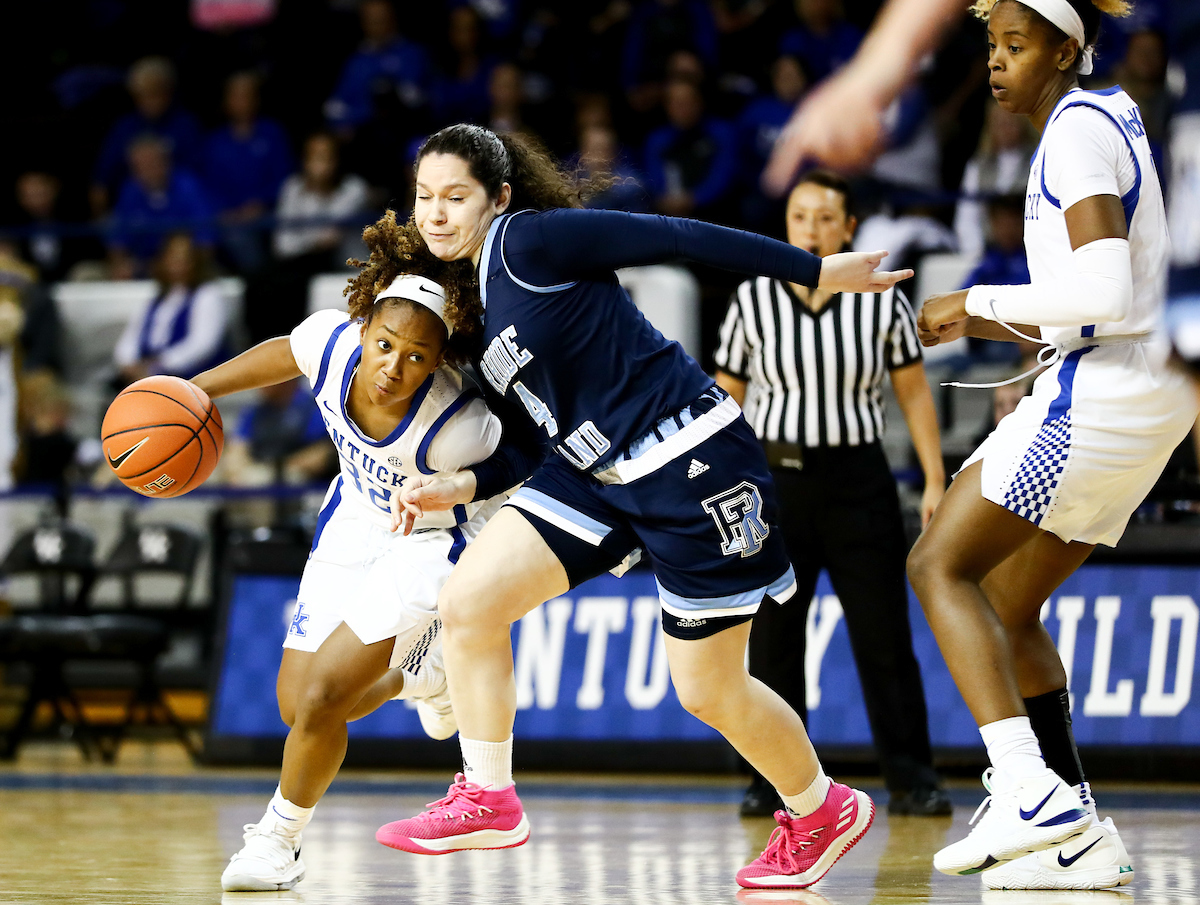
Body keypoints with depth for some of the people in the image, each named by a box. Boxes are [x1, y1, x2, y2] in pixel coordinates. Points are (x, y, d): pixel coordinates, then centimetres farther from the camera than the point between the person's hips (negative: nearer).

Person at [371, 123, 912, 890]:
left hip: (689, 462, -8)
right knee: (467, 602, -7)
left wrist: (820, 272, -14)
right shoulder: (471, 299, 13)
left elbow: (681, 239, -13)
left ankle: (824, 812, 27)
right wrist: (465, 486, 5)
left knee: (711, 690, 2)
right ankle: (488, 802, 5)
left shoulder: (530, 240, -13)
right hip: (598, 473, 8)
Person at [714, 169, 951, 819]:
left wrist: (935, 480, 1)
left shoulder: (882, 301, -1)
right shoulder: (752, 300, 0)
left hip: (858, 480, -1)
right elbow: (726, 399, 6)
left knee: (884, 635, -2)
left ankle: (910, 779, 3)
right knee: (772, 638, 2)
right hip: (775, 479, 1)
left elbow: (914, 394, 7)